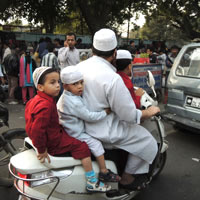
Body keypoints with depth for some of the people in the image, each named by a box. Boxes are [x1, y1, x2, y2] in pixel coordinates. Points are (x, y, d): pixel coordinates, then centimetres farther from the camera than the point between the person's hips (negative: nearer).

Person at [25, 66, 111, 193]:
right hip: (53, 143, -11)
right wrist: (42, 150, -25)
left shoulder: (36, 100, 6)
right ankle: (92, 183, 1)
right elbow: (37, 129, -35)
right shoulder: (46, 106, -29)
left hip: (52, 135, 11)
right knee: (83, 148, -9)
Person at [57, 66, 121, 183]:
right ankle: (104, 172, 0)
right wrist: (105, 112, -15)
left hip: (69, 129, 11)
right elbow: (89, 117, -26)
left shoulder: (66, 96, 4)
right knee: (96, 144, -9)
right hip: (75, 134, -11)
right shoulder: (75, 103, -30)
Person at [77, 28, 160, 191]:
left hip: (83, 121, 9)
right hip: (103, 131, -9)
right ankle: (127, 178, 18)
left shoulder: (80, 66, -3)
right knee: (148, 141, 5)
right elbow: (129, 115, -20)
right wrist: (149, 112, -3)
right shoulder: (113, 79, -27)